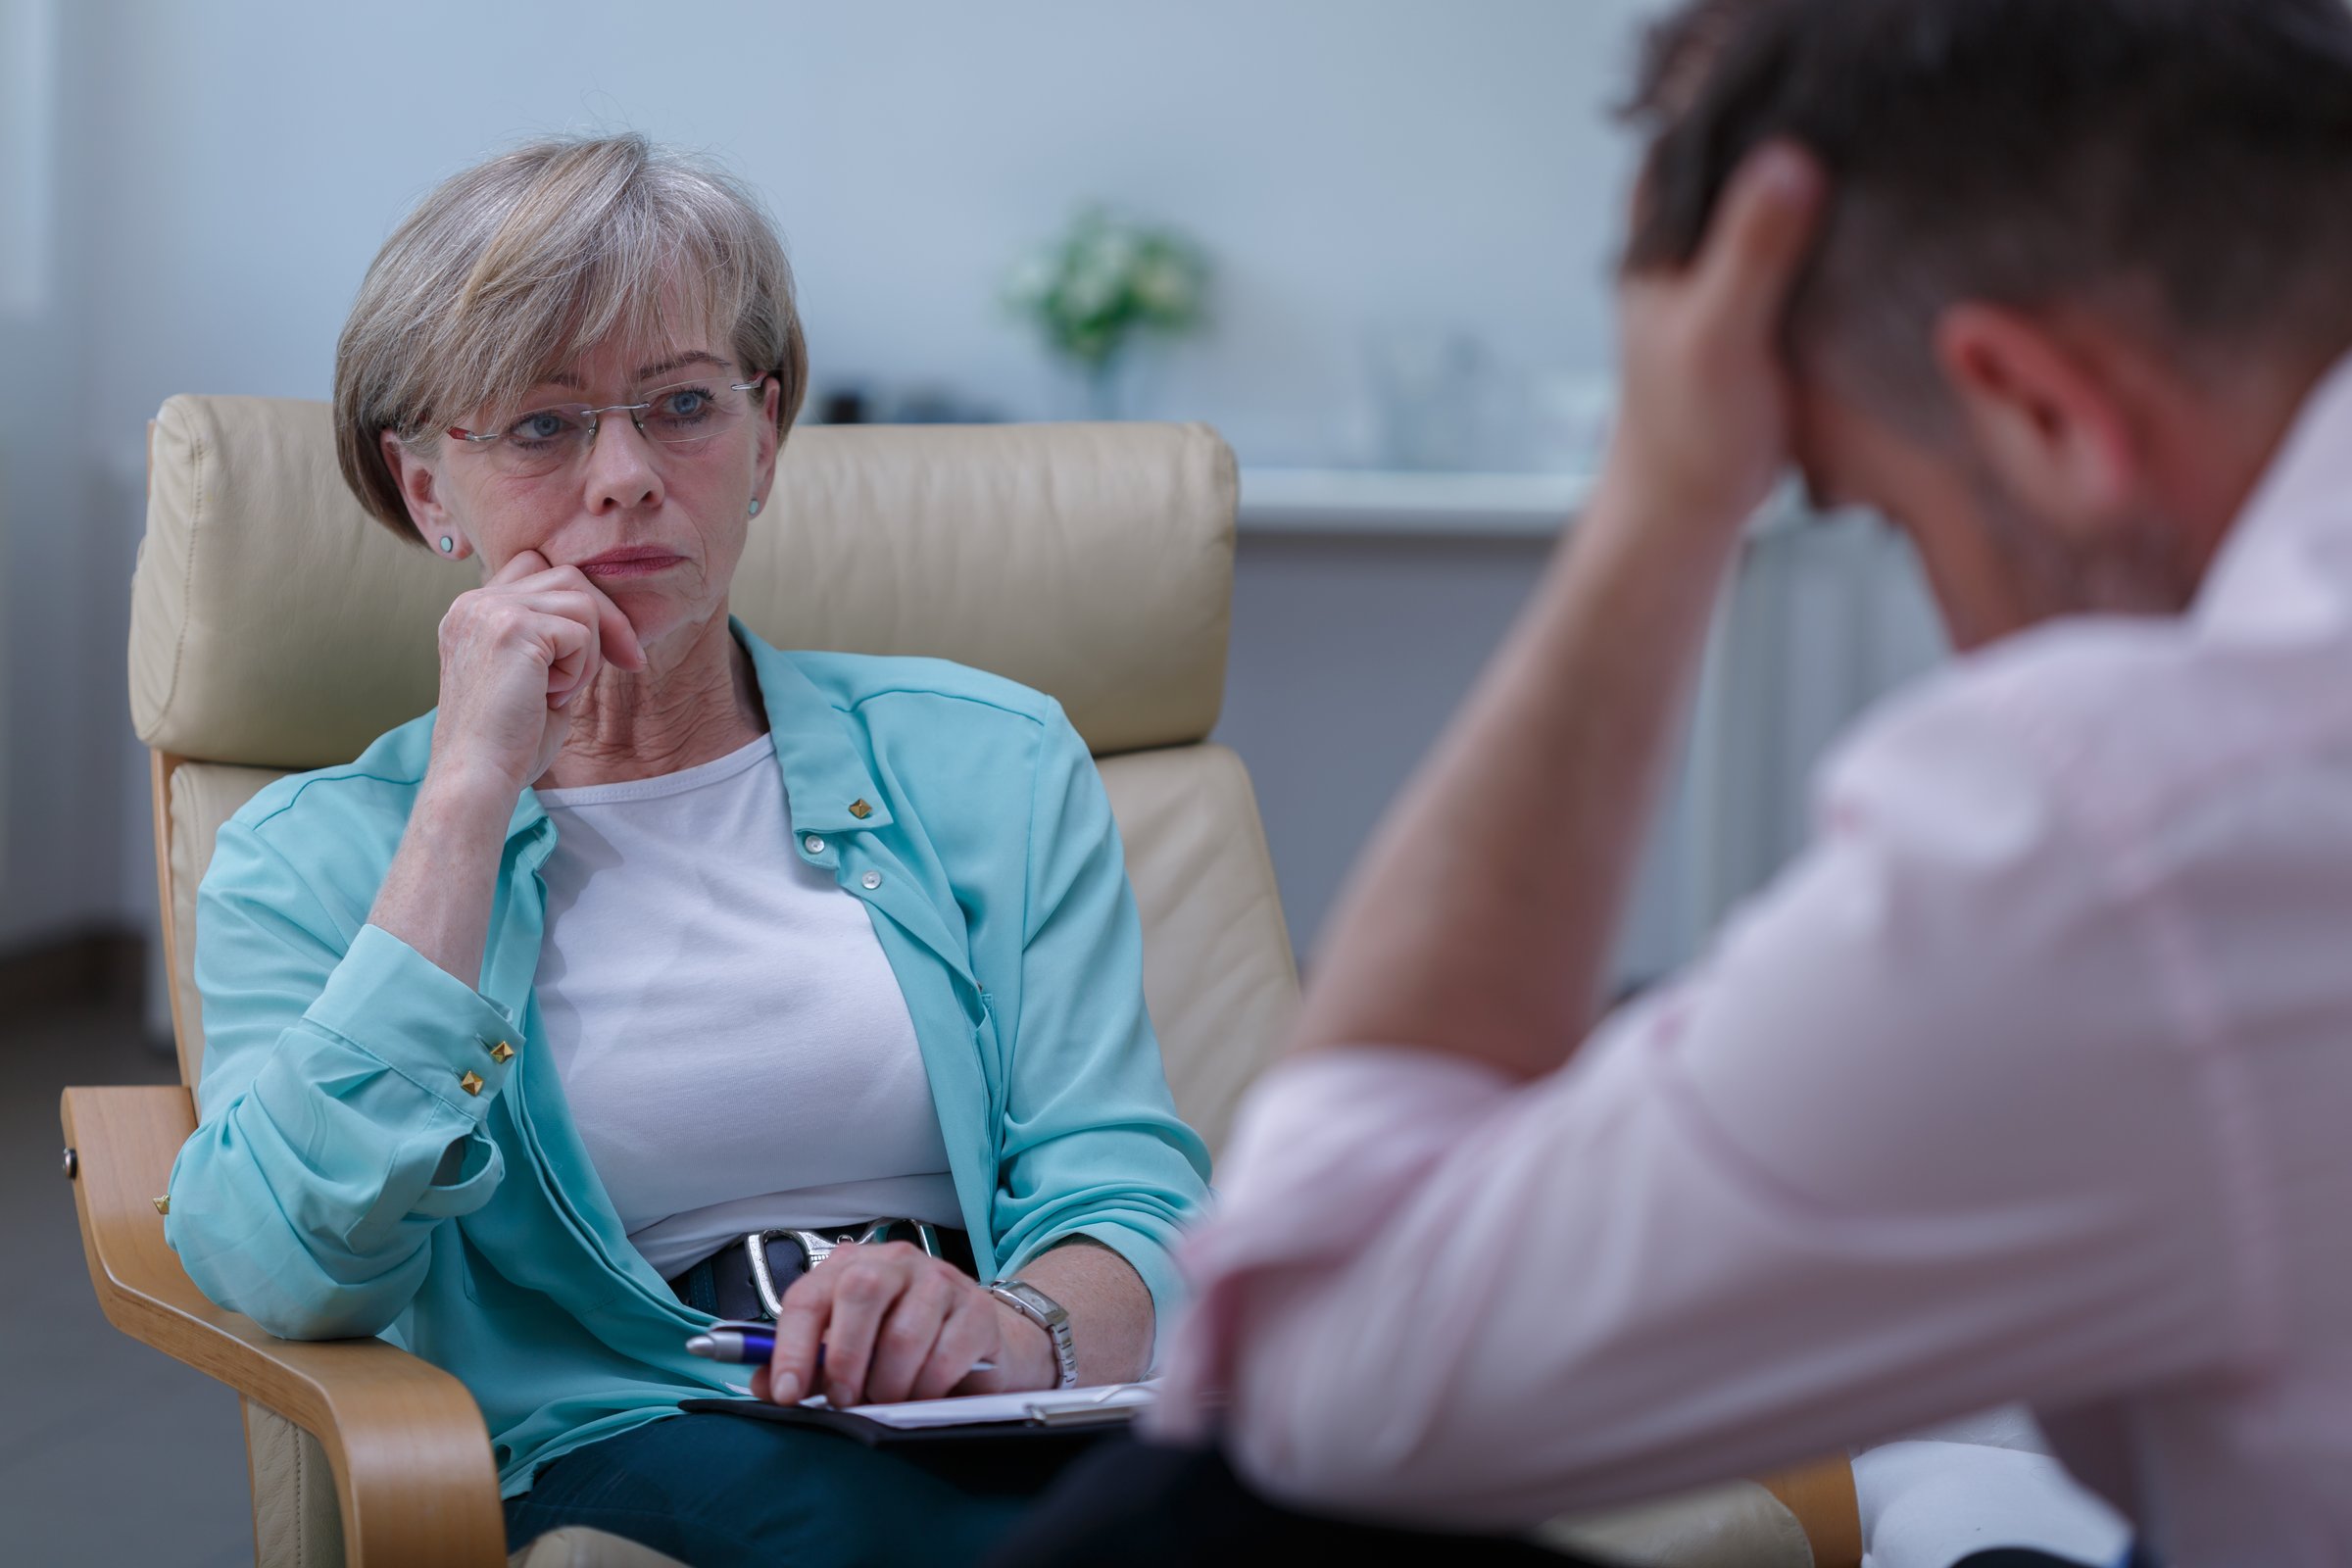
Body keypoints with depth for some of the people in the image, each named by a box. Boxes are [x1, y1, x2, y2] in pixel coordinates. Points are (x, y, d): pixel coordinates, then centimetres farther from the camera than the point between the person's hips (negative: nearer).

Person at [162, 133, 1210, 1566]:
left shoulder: (988, 762, 17)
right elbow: (293, 1275, -8)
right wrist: (472, 793, -7)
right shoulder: (310, 861, 13)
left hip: (1019, 1433, 3)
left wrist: (1017, 1327, -20)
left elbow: (1121, 1193, 6)